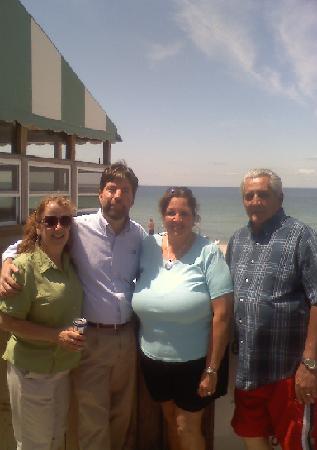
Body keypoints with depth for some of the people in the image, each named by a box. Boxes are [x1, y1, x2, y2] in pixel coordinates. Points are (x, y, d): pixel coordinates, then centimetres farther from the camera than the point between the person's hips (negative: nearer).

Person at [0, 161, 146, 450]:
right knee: (93, 418, 7)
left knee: (123, 413, 22)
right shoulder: (78, 228, -11)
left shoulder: (140, 235, 1)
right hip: (91, 337, -4)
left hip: (127, 336, 4)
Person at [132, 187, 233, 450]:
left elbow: (222, 314, -15)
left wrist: (212, 369, -14)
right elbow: (142, 303, 7)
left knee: (187, 428, 10)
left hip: (194, 363, -4)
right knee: (171, 422, 22)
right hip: (154, 360, 4)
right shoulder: (148, 247, -3)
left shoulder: (208, 253, -15)